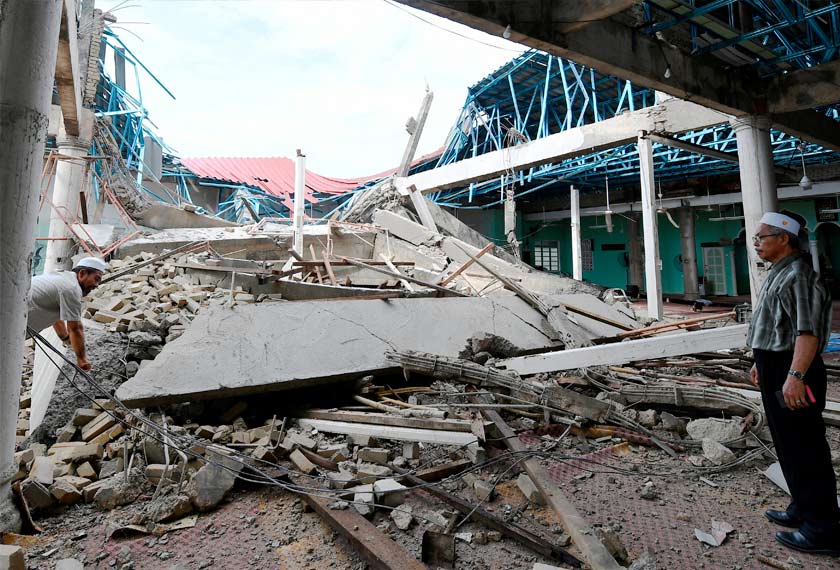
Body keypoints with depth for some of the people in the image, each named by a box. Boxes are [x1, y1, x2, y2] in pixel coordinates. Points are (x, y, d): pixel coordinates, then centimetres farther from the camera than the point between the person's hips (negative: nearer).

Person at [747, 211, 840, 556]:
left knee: (803, 448, -1)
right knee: (789, 444, 19)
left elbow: (808, 331, -27)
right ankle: (802, 509, 34)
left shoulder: (797, 276, -17)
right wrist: (762, 362, 27)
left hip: (791, 374, -11)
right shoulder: (778, 274, 15)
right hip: (776, 371, 11)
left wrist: (795, 375, -33)